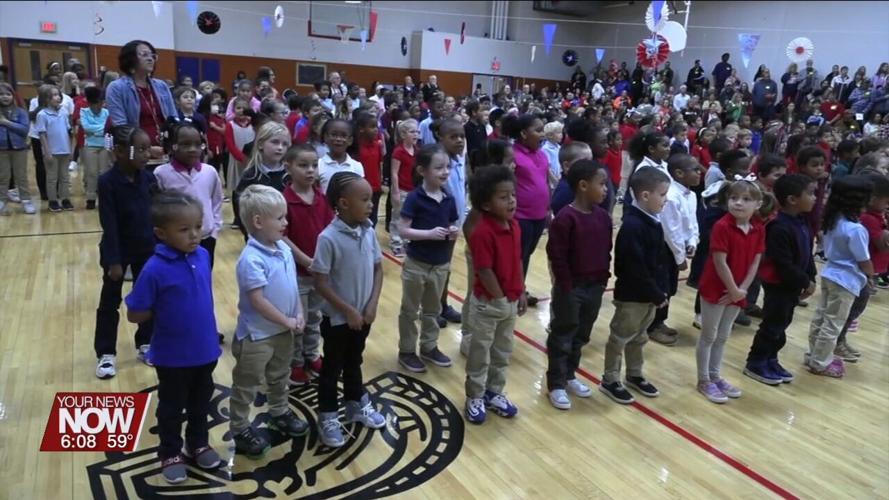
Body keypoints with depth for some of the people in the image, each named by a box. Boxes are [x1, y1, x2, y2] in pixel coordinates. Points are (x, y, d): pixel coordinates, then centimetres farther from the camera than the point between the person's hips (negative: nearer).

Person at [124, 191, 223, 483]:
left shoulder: (203, 256, -8)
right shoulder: (155, 269, -25)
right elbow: (135, 315, -18)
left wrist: (199, 317, 1)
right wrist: (166, 313, -9)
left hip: (205, 349, 5)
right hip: (172, 355, -5)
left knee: (201, 401, 24)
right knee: (172, 407, 18)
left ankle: (198, 443, 46)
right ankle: (170, 454, 39)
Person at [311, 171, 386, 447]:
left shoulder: (369, 232, -5)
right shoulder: (329, 238, -22)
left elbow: (378, 270, 4)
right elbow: (320, 283, -19)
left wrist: (372, 305, -6)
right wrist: (348, 311, -16)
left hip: (364, 315, 5)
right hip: (338, 318, -5)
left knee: (354, 362, 24)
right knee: (332, 367, 12)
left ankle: (357, 405, 43)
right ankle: (327, 417, 30)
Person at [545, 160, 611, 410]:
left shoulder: (603, 216, 3)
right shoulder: (565, 218, -19)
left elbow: (606, 251, 12)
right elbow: (557, 256, -18)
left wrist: (603, 278, 8)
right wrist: (566, 286, -17)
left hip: (595, 286, 7)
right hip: (571, 288, -7)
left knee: (581, 336, 19)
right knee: (562, 337, 7)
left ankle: (569, 376, 35)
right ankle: (556, 384, 19)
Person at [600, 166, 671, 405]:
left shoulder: (654, 222, 7)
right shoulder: (632, 226, -23)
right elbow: (636, 269, -25)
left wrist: (660, 290, 8)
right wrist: (657, 295, -19)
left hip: (649, 295, 9)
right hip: (631, 295, -9)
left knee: (638, 337, 22)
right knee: (620, 338, 6)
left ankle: (634, 375, 38)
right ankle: (610, 380, 20)